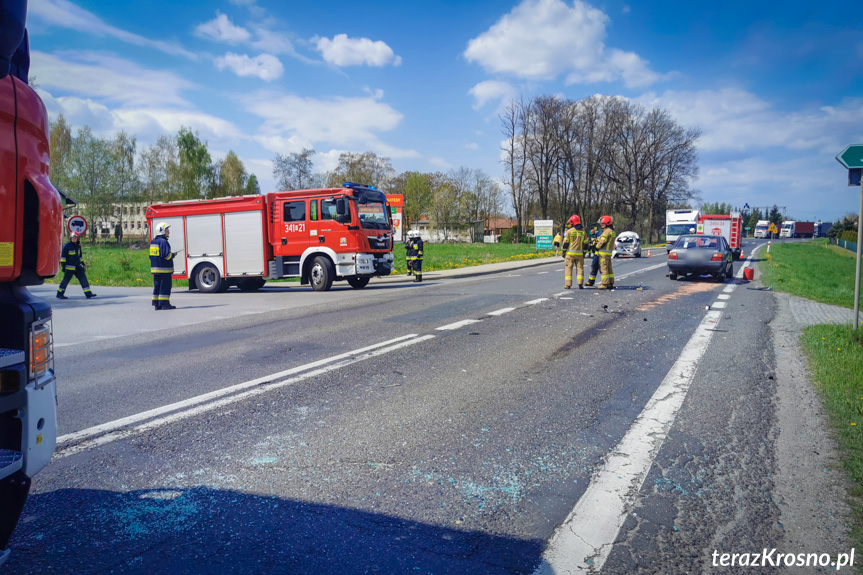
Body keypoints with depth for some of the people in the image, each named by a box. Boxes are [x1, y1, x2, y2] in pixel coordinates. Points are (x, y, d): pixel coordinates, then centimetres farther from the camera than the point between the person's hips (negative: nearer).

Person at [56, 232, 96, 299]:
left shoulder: (78, 246, 11)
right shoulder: (67, 246, -9)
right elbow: (63, 256, -9)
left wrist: (82, 263, 24)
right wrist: (63, 265, -14)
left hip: (78, 266, 6)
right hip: (69, 267, -6)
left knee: (83, 278, -2)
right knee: (66, 280, 1)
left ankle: (88, 294, -3)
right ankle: (59, 294, 14)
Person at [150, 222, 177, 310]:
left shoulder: (153, 242, 16)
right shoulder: (163, 241, -14)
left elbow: (151, 256, 20)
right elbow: (166, 255, -20)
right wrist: (173, 254, -3)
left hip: (155, 268, 9)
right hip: (164, 269, -9)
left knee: (157, 286, 12)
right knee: (165, 286, -5)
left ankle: (156, 304, 13)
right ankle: (165, 303, -5)